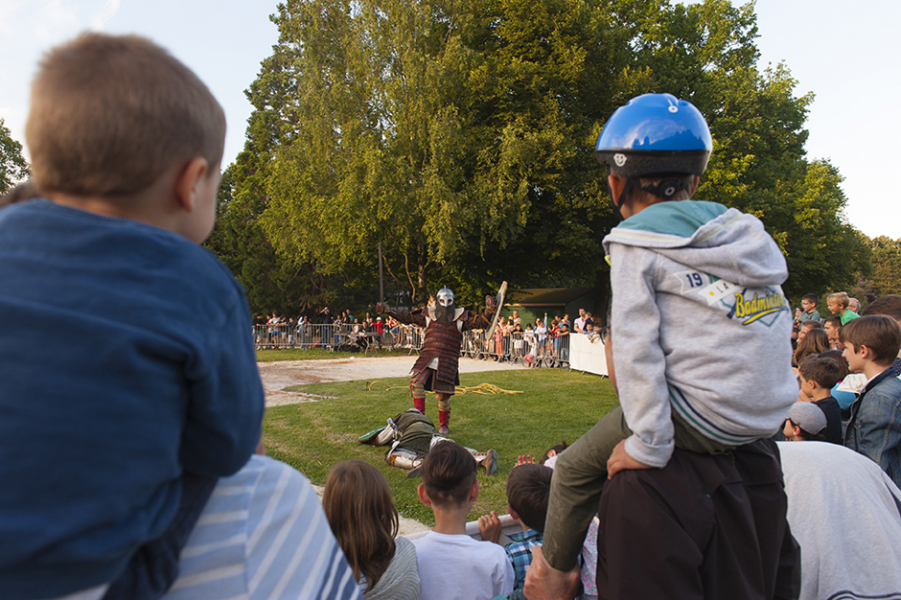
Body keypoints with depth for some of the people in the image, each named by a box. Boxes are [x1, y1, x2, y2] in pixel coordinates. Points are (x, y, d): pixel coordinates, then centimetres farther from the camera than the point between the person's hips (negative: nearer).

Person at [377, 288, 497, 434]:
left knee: (443, 394, 2)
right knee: (416, 382, -17)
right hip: (428, 356, 2)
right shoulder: (428, 314, 10)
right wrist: (388, 310, 7)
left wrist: (490, 309, -14)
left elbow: (481, 322, 1)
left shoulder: (460, 317, 6)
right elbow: (407, 317, 14)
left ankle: (444, 425, 23)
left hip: (447, 361, -2)